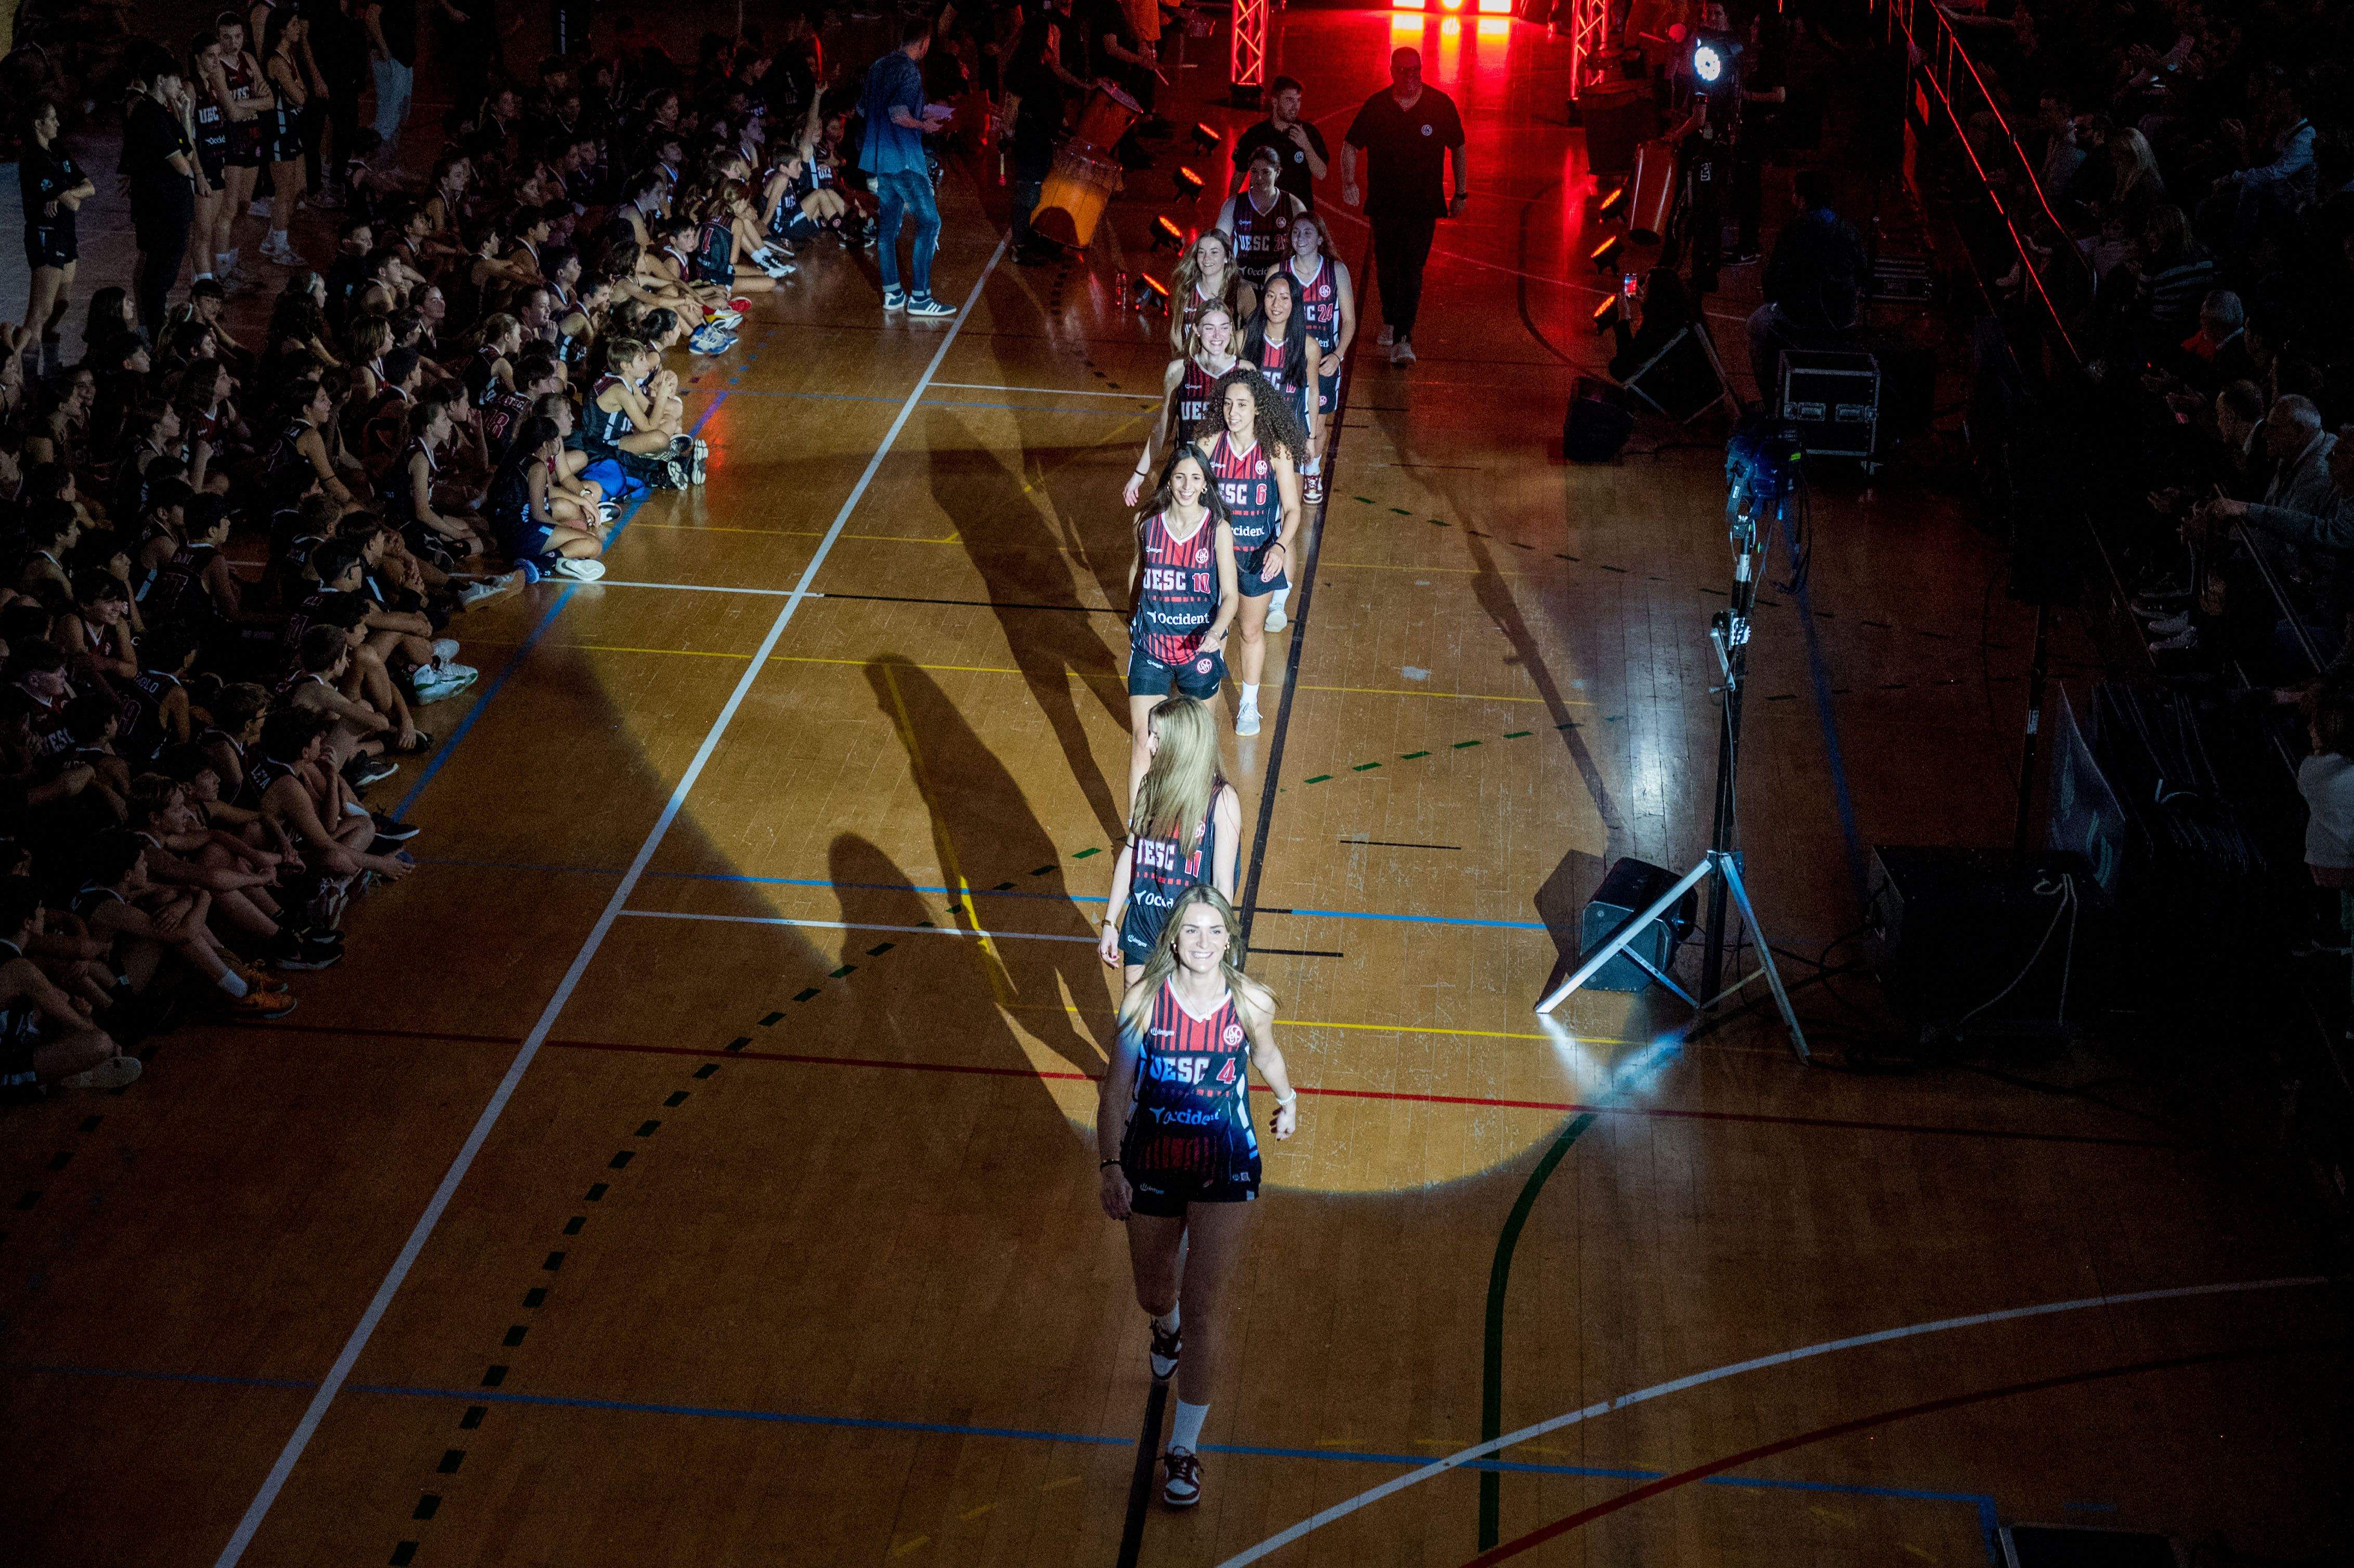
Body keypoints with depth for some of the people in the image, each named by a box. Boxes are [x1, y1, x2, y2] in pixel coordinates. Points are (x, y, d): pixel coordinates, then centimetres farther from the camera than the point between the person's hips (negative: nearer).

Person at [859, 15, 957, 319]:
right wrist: (924, 124, -5)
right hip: (904, 159, -9)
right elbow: (900, 116, -24)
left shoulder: (878, 67, 11)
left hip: (877, 158, 9)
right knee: (929, 220, -3)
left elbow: (862, 108, 18)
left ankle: (892, 294, 16)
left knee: (889, 222, 13)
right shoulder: (910, 72, -15)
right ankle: (919, 298, -6)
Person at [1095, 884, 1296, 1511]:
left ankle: (1184, 1451, 5)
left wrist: (1288, 1101, 27)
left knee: (1205, 1311, -7)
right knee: (1155, 1294, 21)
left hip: (1227, 1171, -1)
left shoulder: (1251, 1002, -11)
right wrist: (1111, 1167, -13)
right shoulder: (1145, 999, -13)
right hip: (1152, 1165, 1)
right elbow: (1116, 1089, -7)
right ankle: (1167, 1327, 61)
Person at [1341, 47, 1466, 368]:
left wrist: (1461, 193, 11)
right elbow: (1350, 146, 7)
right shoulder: (1376, 106, -2)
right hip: (1384, 203, 2)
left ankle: (1403, 339, -16)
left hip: (1424, 206, -2)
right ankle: (1390, 320, 39)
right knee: (1386, 267, 13)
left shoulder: (1440, 105, -2)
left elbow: (1458, 148, 10)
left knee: (1412, 270, -12)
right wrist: (1348, 182, -10)